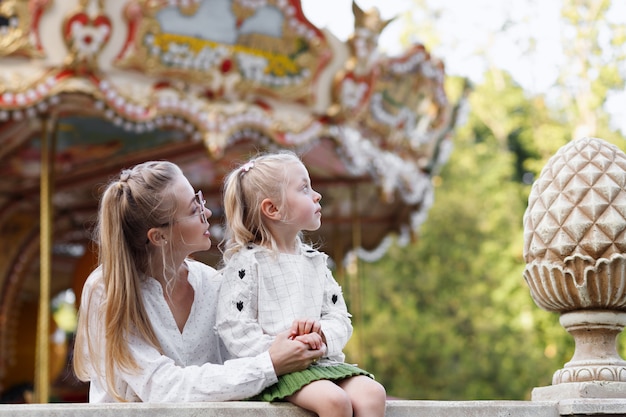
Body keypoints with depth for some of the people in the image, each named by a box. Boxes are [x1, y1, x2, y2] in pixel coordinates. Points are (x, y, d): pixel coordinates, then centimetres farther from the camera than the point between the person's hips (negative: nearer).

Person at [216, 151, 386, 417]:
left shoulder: (315, 261, 17)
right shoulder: (246, 263, -1)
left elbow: (340, 318, 12)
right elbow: (233, 327, -9)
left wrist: (322, 334, -11)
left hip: (323, 362, 6)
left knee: (372, 394, -19)